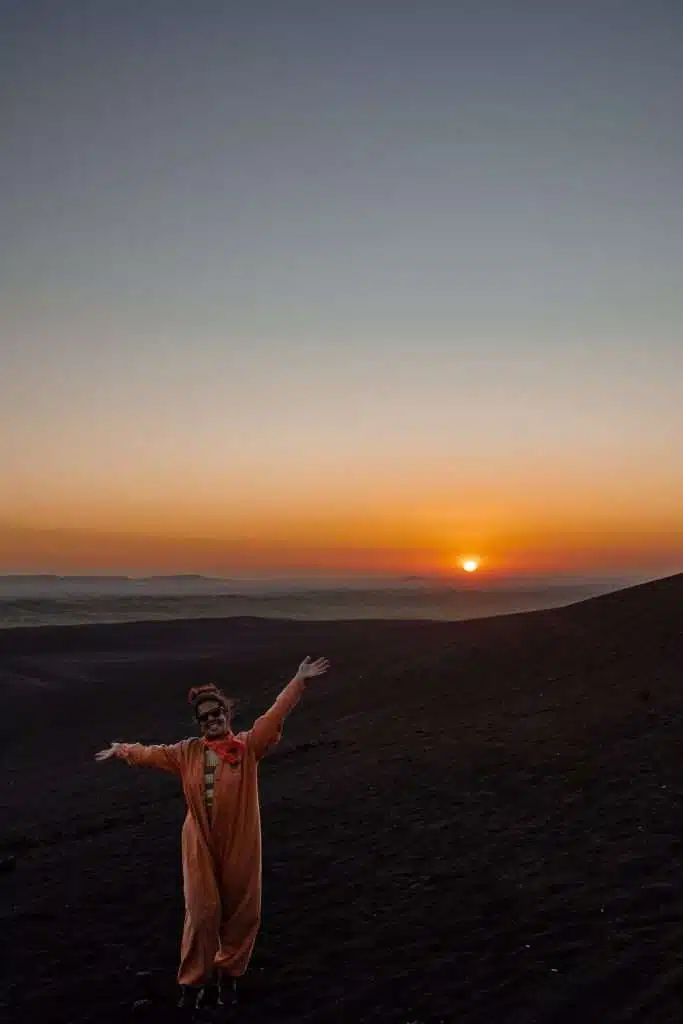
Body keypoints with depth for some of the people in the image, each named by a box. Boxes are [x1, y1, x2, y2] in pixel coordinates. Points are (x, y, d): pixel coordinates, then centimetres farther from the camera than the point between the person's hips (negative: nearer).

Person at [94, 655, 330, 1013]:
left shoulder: (248, 746, -9)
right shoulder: (188, 752, 0)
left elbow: (275, 715, -21)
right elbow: (152, 753, 16)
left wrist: (299, 681, -31)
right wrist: (121, 751, 26)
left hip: (239, 844, -1)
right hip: (201, 845, 1)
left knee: (241, 911, 10)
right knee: (202, 911, -1)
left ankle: (227, 974, 32)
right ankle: (194, 981, 17)